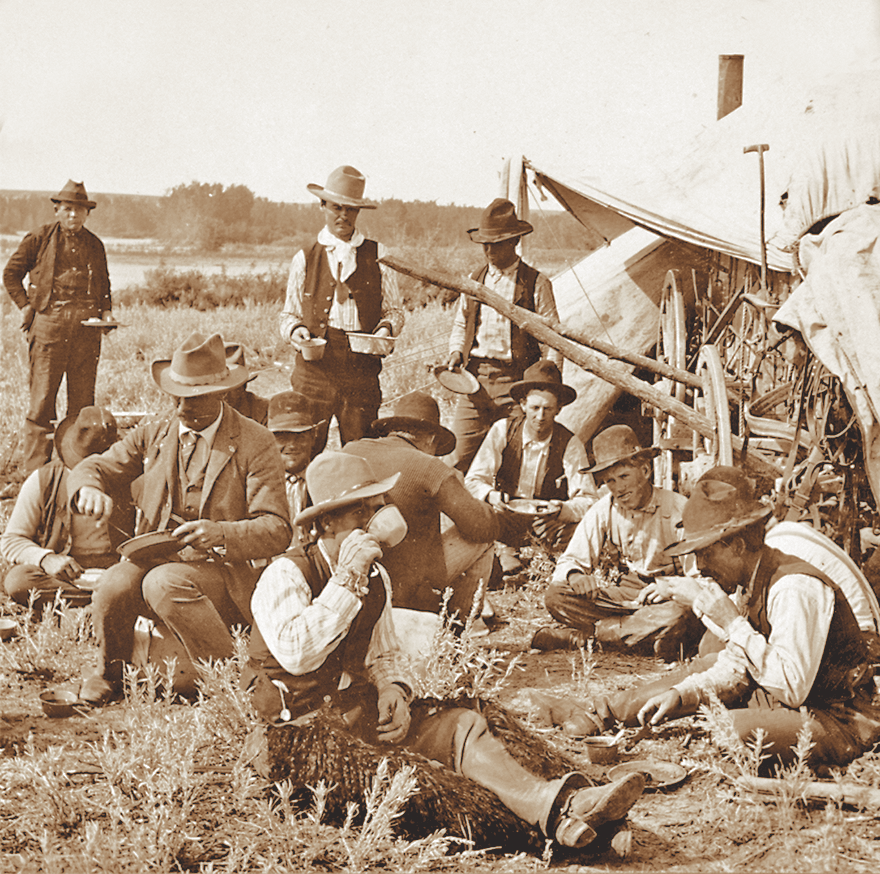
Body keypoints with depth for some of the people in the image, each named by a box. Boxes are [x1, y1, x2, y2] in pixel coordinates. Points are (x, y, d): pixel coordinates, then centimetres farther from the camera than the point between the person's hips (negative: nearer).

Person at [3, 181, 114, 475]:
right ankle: (37, 470, -1)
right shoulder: (40, 238, 4)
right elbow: (11, 273, 10)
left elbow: (104, 284, 26)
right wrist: (25, 305, 0)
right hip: (49, 321, -4)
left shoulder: (94, 245, 15)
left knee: (83, 399, 5)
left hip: (87, 324, 4)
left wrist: (106, 310, 9)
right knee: (42, 398, -5)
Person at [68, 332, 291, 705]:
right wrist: (89, 488, -8)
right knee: (114, 584, -28)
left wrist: (220, 534, -26)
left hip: (220, 572, -4)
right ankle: (110, 674, 3)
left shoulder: (255, 443, -1)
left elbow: (276, 531, -6)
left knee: (164, 583, -35)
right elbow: (93, 467, 18)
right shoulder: (153, 435, 12)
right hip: (154, 558, 4)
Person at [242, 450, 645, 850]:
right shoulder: (285, 576, -10)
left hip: (360, 713, 7)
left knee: (461, 724, -17)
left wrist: (394, 690, -1)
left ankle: (559, 806, -39)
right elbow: (296, 654, -27)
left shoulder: (377, 577, 12)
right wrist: (347, 579, -23)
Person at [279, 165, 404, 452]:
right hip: (314, 370, 0)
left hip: (361, 372, 0)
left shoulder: (377, 256, 9)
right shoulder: (304, 260, 10)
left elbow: (394, 310, 15)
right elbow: (289, 314, 17)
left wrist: (386, 329, -7)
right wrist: (295, 330, -5)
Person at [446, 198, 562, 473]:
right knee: (459, 455, -4)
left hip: (515, 377, -4)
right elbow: (460, 324, 24)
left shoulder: (536, 283, 2)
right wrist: (456, 352, 4)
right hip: (475, 377, 4)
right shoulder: (474, 280, 15)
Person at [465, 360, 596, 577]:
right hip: (507, 513, 0)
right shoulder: (502, 431, -11)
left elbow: (587, 500, -17)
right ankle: (505, 551, -2)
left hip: (549, 518, 0)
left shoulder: (570, 444, -13)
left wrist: (562, 509, -40)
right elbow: (473, 480, -10)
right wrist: (491, 495, -34)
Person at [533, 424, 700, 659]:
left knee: (677, 619, -40)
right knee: (554, 596, -21)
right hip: (614, 599, 2)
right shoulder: (602, 512, 2)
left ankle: (581, 634, -22)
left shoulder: (678, 509, -8)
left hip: (664, 602, -2)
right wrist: (575, 576, -21)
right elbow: (570, 561, 4)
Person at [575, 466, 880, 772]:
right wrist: (681, 694, -7)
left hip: (841, 723, -9)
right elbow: (736, 669, 11)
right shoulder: (751, 585, 3)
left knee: (730, 728, -29)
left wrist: (728, 617, -30)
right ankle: (602, 716, 13)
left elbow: (792, 688, -33)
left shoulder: (796, 589, -26)